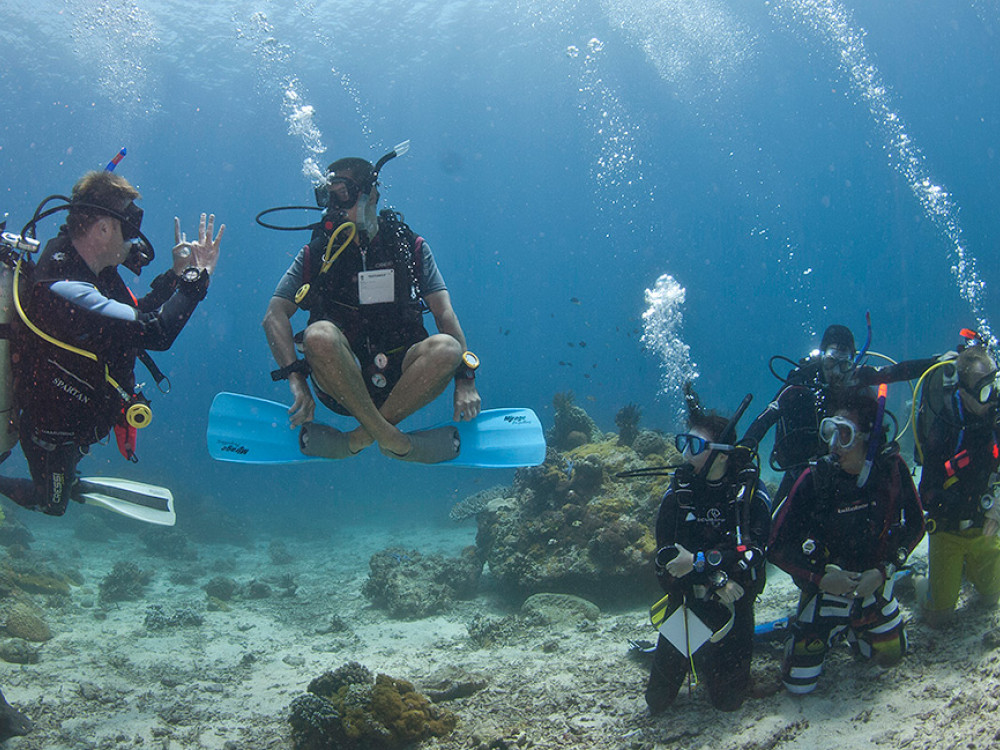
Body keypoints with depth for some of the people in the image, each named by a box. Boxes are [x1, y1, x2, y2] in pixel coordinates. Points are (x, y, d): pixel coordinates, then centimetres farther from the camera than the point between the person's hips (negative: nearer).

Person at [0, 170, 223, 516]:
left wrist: (177, 275, -6)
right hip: (53, 436, -7)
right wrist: (195, 279, -30)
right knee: (51, 504, 17)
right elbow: (154, 333, -41)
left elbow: (136, 315, 5)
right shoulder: (63, 291, -37)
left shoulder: (79, 262, -8)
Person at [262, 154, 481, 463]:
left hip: (397, 381, 1)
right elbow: (275, 315, -2)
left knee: (446, 347, -29)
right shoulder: (316, 255, 7)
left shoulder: (410, 248, 8)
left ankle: (360, 438, -23)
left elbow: (445, 314, 1)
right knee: (320, 335, -33)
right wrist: (296, 378, -19)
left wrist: (465, 379, -14)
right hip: (338, 383, -1)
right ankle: (389, 437, -27)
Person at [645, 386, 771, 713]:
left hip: (732, 606, -2)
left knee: (728, 701, 2)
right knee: (657, 702, 5)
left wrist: (698, 562, -33)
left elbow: (752, 551, -20)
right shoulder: (677, 492, -3)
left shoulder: (750, 491, -9)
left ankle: (728, 658, 33)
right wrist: (714, 579, -26)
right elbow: (666, 553, -12)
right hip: (684, 603, 2)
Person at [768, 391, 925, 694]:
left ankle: (849, 629, 46)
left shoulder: (891, 468, -18)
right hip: (826, 590, -3)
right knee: (799, 682, 2)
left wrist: (884, 571, -16)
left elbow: (915, 525, -4)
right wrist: (820, 578, -27)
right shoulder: (814, 479, -25)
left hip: (874, 588, 3)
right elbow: (777, 547, -18)